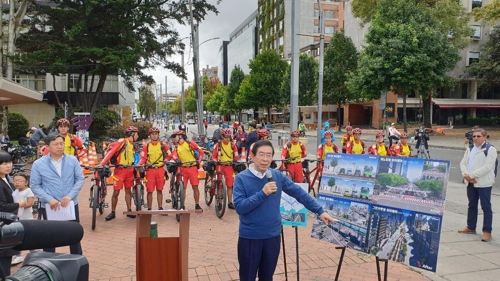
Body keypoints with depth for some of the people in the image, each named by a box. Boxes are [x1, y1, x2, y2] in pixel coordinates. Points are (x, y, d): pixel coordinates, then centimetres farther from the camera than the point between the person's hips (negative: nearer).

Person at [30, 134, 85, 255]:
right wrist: (49, 199, -17)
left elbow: (80, 179, -1)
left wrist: (70, 196, -15)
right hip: (49, 207, -1)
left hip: (71, 205, 2)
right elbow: (35, 186, -4)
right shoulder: (38, 164, -6)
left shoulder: (73, 160, -2)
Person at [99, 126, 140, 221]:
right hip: (120, 170, -6)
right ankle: (113, 212, 11)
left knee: (128, 190, 12)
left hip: (129, 170, 6)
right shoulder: (122, 141, -10)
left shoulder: (133, 145, 13)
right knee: (116, 192, -1)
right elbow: (110, 152, -17)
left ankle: (129, 211, 19)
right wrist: (102, 163, -25)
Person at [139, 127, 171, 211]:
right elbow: (143, 158, -3)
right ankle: (149, 208, 9)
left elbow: (170, 155, 12)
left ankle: (160, 207, 17)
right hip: (150, 170, -1)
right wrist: (139, 165, -19)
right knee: (150, 190, 0)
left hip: (160, 170, 1)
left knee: (159, 190, 9)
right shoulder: (146, 146, 3)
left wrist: (164, 161, -2)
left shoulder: (163, 145, 5)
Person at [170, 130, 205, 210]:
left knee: (195, 187, 0)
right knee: (183, 187, 1)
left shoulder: (190, 144, 0)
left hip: (193, 168, -3)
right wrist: (176, 159, -28)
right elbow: (174, 155, -7)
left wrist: (199, 161, -6)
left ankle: (197, 205, 9)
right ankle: (182, 205, 9)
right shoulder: (176, 147, 11)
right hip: (183, 169, 3)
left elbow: (201, 151, 2)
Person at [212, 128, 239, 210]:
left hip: (230, 167, 1)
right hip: (220, 166, -1)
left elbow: (236, 156, 10)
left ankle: (230, 203, 10)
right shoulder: (218, 145, -2)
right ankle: (219, 202, 11)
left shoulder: (233, 145, 1)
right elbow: (213, 156, 0)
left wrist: (235, 162, -2)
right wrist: (216, 161, -16)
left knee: (230, 185, 3)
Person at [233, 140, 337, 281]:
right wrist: (262, 193, -26)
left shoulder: (277, 175, -2)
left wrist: (320, 211, 2)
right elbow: (239, 207, -19)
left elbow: (299, 193, 4)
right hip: (249, 237, -3)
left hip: (273, 236, 3)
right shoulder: (241, 178, -11)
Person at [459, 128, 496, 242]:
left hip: (484, 183, -7)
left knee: (486, 207, -2)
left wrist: (471, 175, -19)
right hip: (470, 182, 7)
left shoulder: (490, 149, -9)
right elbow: (463, 163, 9)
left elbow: (488, 167, -19)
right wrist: (466, 175, -10)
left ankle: (487, 231, 4)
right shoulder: (470, 149, 14)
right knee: (472, 205, 16)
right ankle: (471, 227, 28)